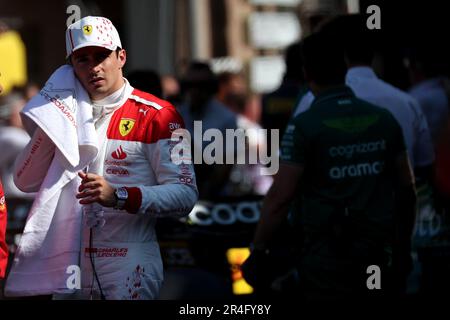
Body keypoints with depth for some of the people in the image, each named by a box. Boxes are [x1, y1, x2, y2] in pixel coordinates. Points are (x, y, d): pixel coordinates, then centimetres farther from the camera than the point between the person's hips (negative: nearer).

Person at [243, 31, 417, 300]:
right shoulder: (385, 120, 5)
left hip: (326, 260, -4)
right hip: (378, 256, 5)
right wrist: (403, 247, 22)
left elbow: (280, 198, -15)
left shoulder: (305, 126, -11)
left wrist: (258, 253, -6)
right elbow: (406, 189, 11)